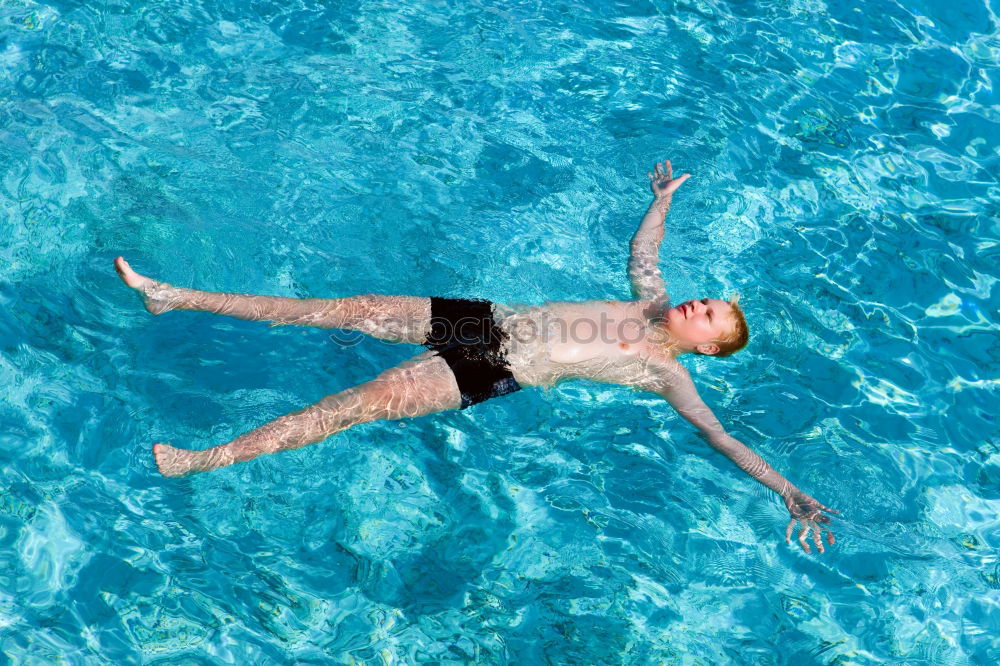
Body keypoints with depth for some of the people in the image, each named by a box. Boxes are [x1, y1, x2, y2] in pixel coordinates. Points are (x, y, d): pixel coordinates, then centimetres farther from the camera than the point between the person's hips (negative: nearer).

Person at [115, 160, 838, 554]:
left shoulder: (667, 374, -3)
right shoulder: (654, 304, 14)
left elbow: (720, 436, -9)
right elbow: (641, 250, 31)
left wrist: (792, 494, -17)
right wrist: (664, 195, 43)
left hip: (495, 375, -6)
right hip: (488, 318, 6)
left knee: (362, 402, -20)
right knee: (353, 309, -4)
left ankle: (202, 459, -16)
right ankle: (175, 296, 2)